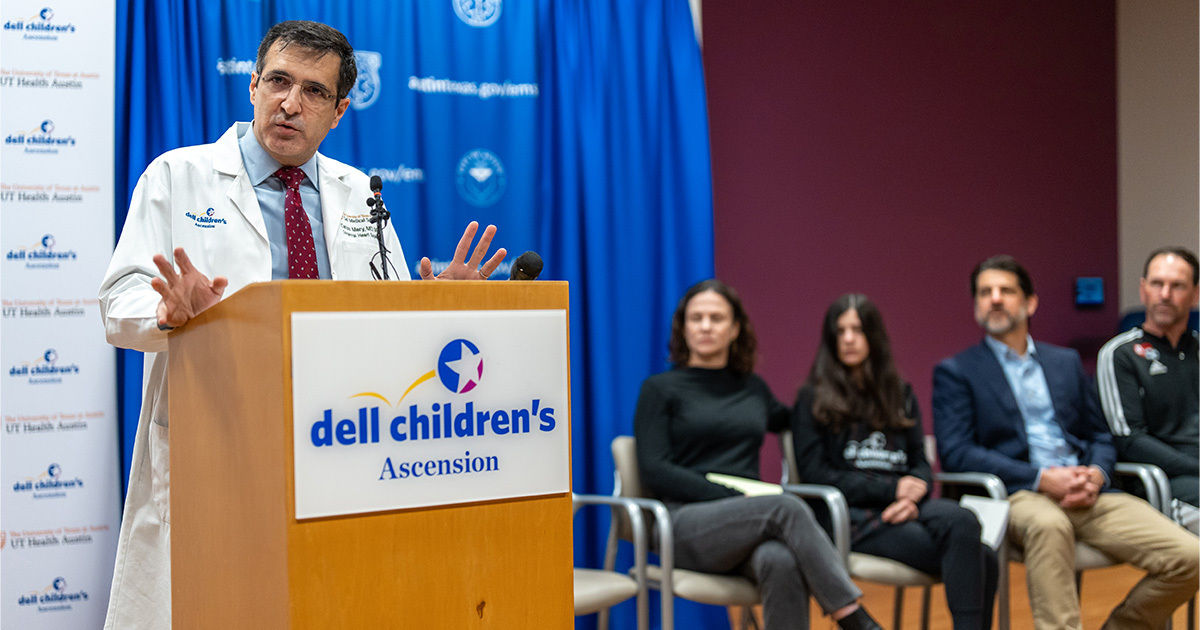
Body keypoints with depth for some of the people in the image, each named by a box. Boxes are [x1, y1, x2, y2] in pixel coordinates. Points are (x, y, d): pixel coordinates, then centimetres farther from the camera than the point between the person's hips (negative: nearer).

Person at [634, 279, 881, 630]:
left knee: (782, 563, -36)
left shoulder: (753, 388, 22)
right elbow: (654, 472, -4)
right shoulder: (660, 389, 8)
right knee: (787, 507, -33)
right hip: (687, 526, -3)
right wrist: (731, 497, -12)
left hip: (749, 527, 3)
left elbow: (789, 421, 42)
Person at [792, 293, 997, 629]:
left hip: (903, 506, 4)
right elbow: (814, 473, -2)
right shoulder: (813, 399, 8)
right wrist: (891, 489, -9)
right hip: (853, 514, -4)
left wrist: (913, 494, -8)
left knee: (962, 520, -34)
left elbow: (921, 463, 17)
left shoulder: (901, 394, 22)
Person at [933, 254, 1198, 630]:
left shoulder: (1066, 362, 24)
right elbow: (955, 453, -5)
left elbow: (1100, 436, 22)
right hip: (1016, 497, -5)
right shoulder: (955, 372, 8)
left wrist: (1096, 474, -4)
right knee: (1048, 524, -41)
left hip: (1087, 496, 5)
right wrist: (1041, 479, -15)